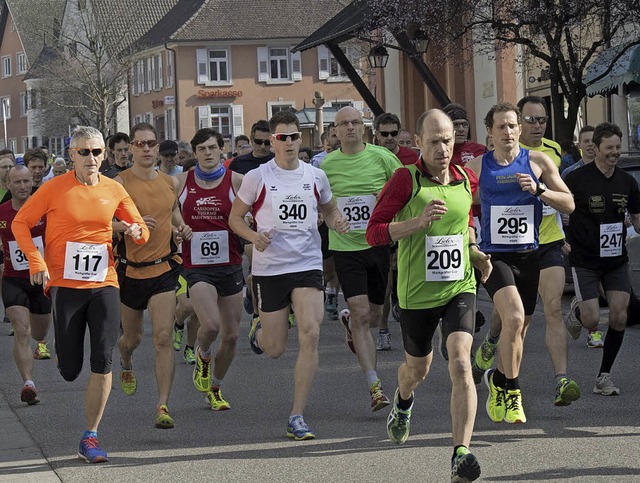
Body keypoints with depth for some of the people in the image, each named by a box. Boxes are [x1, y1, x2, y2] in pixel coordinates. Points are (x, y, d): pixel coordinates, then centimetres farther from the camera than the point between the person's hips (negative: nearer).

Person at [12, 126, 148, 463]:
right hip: (64, 285, -2)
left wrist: (137, 232, -9)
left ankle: (90, 438, 1)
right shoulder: (55, 188, -4)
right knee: (69, 370, 2)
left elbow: (141, 231, 15)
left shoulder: (114, 191, 5)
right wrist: (35, 260, -12)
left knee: (103, 362, -9)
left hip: (104, 284, 2)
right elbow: (20, 223, 1)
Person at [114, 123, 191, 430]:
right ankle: (126, 365, 53)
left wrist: (181, 228, 6)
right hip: (130, 270, -1)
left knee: (163, 339, -12)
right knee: (132, 338, 16)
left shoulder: (170, 182, 5)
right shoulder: (119, 183, -9)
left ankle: (163, 406, -12)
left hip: (164, 269, 1)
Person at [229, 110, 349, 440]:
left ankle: (297, 417, -9)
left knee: (310, 333, -17)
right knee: (275, 349, 4)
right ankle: (259, 330, 45)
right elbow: (235, 217, 5)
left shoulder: (315, 177, 6)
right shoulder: (257, 178, -2)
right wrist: (254, 236, -15)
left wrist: (337, 221, 0)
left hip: (308, 265, 2)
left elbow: (328, 209, 23)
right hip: (269, 268, -1)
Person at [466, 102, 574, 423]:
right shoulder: (476, 167, 2)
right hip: (494, 255, -3)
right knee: (514, 317, -24)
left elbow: (569, 205, 2)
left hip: (528, 255, 3)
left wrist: (539, 190, -14)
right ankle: (511, 391, -9)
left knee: (518, 328, 10)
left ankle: (498, 381, 35)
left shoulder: (539, 162, 3)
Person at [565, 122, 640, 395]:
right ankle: (577, 315, 28)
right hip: (585, 260, -4)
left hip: (616, 260, 4)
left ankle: (604, 377, 6)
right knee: (592, 320, -12)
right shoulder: (577, 179, -10)